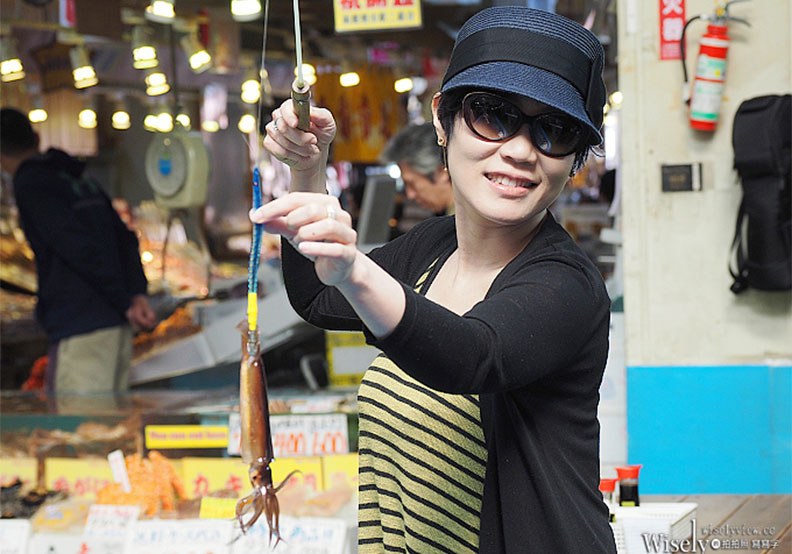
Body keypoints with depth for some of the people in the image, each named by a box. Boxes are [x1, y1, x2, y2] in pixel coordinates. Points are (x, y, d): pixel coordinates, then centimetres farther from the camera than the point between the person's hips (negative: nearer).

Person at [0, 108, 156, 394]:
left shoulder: (30, 185, -6)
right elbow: (125, 238, 12)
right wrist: (138, 293, 0)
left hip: (80, 334, -8)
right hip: (117, 328, 8)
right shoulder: (83, 181, 19)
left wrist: (126, 303, -8)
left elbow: (81, 250, -14)